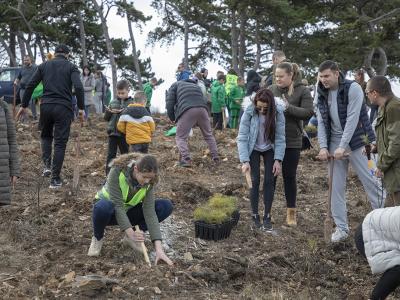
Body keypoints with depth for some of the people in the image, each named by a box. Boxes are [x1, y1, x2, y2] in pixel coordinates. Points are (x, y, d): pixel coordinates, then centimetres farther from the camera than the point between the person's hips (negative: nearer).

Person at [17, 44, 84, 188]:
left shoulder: (44, 65, 12)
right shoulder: (71, 67, 4)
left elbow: (30, 85, 7)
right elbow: (78, 87, -12)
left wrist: (24, 106, 13)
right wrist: (81, 108, -8)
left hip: (46, 106, 3)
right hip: (64, 108, -2)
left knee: (46, 136, 26)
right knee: (60, 143, 3)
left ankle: (47, 165, 9)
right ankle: (55, 179, 3)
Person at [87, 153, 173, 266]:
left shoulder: (148, 181, -21)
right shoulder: (117, 172, -31)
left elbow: (149, 211, -25)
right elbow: (117, 206, -33)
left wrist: (158, 248, -33)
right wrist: (130, 232, -42)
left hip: (129, 211, 4)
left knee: (166, 206, -18)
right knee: (102, 207, -42)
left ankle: (130, 238, -2)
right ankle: (98, 238, -8)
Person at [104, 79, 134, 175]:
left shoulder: (131, 103, -2)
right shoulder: (113, 102, 9)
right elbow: (106, 118, 12)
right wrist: (108, 111, -8)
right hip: (112, 132, 3)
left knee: (125, 155, 9)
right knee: (111, 155, 3)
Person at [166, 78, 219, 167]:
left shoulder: (175, 85, 26)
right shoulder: (196, 86, 39)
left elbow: (170, 103, 13)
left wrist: (173, 119, 26)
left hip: (187, 111, -4)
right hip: (202, 109, 4)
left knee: (180, 137, 7)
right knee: (208, 135, 22)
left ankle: (186, 159, -9)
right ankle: (216, 158, 17)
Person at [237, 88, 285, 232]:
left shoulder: (278, 113, -21)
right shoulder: (249, 113, -24)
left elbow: (280, 138, -16)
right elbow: (242, 137, -22)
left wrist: (278, 160, -21)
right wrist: (245, 161, -28)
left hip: (269, 150, 1)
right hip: (253, 149, -1)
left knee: (269, 181, -4)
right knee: (255, 180, -6)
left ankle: (267, 216, 6)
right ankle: (254, 215, 6)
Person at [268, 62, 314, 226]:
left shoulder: (302, 91, -5)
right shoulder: (272, 89, 3)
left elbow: (308, 113, -12)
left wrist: (288, 107, -22)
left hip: (292, 141, -2)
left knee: (289, 176, 7)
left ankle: (291, 212, 21)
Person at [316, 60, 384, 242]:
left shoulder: (353, 88, -11)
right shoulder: (321, 94, 5)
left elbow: (352, 119, -17)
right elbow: (321, 122, 3)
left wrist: (343, 146, -22)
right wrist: (323, 146, -9)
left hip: (357, 142, -5)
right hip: (334, 144, 5)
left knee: (371, 181, -3)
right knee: (337, 187, 3)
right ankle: (341, 228, 11)